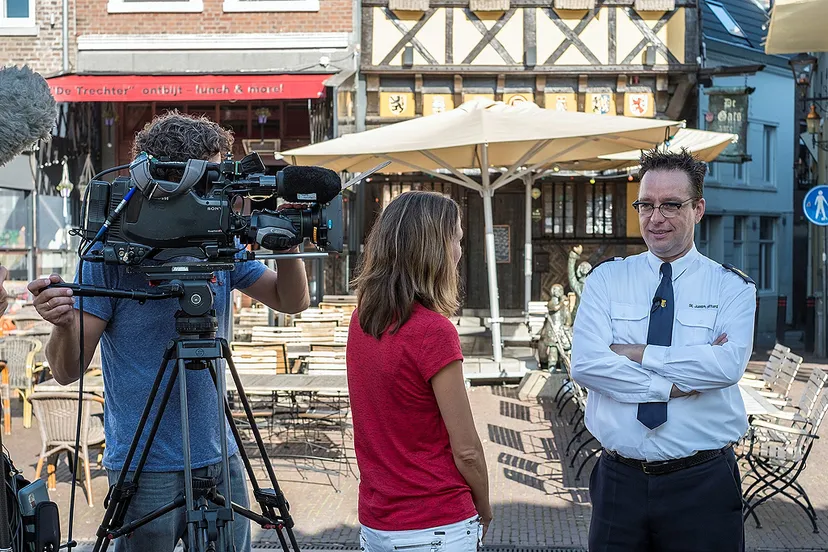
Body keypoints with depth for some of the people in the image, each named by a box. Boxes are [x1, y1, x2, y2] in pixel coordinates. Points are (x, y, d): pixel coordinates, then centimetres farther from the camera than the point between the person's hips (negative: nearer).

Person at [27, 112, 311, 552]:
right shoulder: (110, 255, -12)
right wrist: (64, 325, -35)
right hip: (146, 467, -5)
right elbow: (67, 371, -13)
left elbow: (292, 301, 9)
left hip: (220, 459, 5)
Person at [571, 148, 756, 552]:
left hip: (703, 484, -1)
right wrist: (676, 384, -16)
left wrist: (636, 354, -15)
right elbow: (585, 364, -11)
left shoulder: (732, 287, 2)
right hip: (620, 482, 1)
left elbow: (729, 364, -17)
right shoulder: (605, 280, 5)